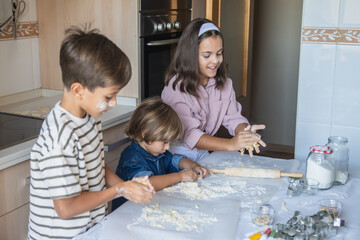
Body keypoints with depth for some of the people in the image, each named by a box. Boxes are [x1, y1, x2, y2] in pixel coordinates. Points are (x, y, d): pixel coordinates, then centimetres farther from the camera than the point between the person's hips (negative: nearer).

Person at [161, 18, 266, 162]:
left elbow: (234, 118, 2)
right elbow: (189, 135, -25)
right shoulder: (177, 87, -18)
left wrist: (244, 132, -22)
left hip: (203, 155, 5)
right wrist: (230, 144, -35)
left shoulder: (223, 83, 3)